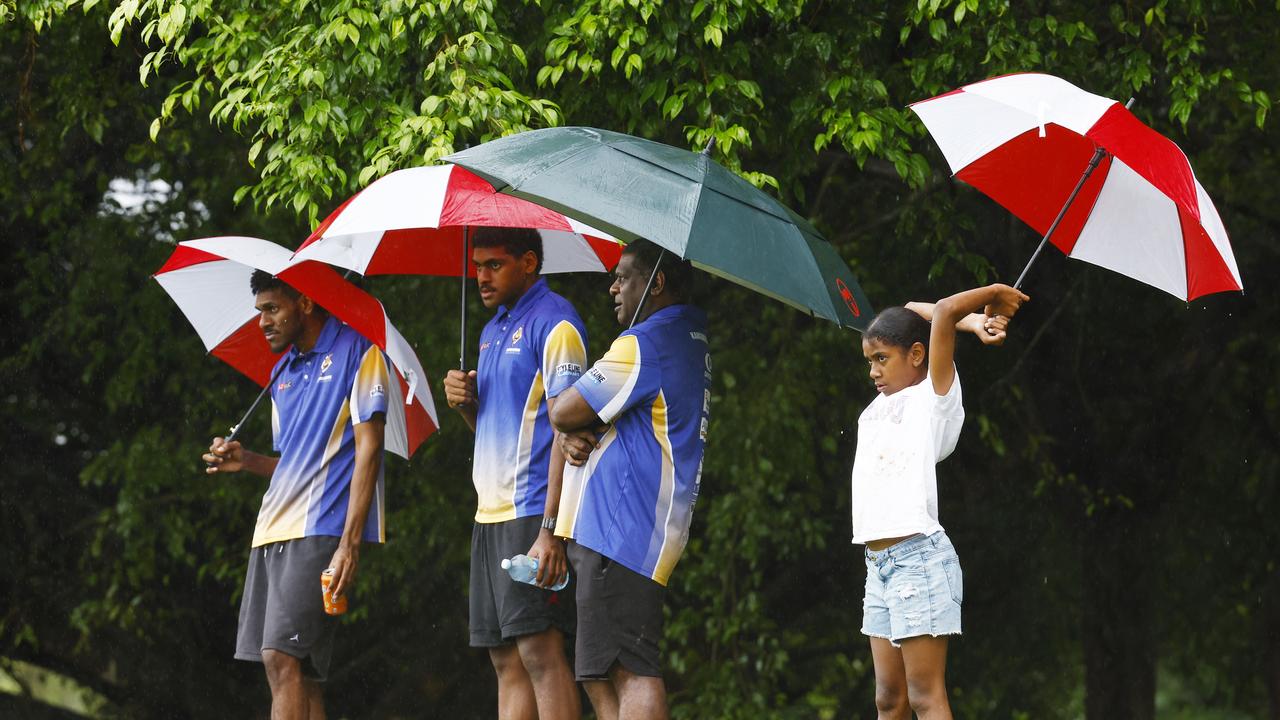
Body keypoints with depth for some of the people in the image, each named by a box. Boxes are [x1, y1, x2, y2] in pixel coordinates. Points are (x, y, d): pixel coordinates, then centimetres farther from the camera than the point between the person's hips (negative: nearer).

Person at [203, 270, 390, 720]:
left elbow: (367, 451, -9)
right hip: (273, 532, 8)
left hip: (320, 530, -8)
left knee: (282, 656, -18)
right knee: (294, 668, 3)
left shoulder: (356, 354, -2)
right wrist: (246, 462, 7)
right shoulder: (283, 372, 22)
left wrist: (350, 543, -17)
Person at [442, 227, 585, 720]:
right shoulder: (493, 330, 20)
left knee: (540, 652, -15)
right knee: (506, 661, 7)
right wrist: (466, 402, 5)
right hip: (490, 513, 9)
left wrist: (550, 530, -23)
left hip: (533, 511, -9)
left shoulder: (553, 323, -9)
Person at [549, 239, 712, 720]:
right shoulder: (693, 342, 22)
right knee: (602, 673, 10)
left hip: (620, 531, -11)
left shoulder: (646, 344, -12)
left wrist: (571, 426, 11)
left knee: (629, 671, -15)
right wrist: (574, 436, 1)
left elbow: (564, 411, -12)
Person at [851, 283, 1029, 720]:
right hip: (878, 565, 8)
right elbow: (912, 312, 24)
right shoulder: (880, 407, 18)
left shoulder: (934, 398, -1)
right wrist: (974, 323, 18)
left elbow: (943, 312, -10)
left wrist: (995, 294, 4)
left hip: (918, 557, -8)